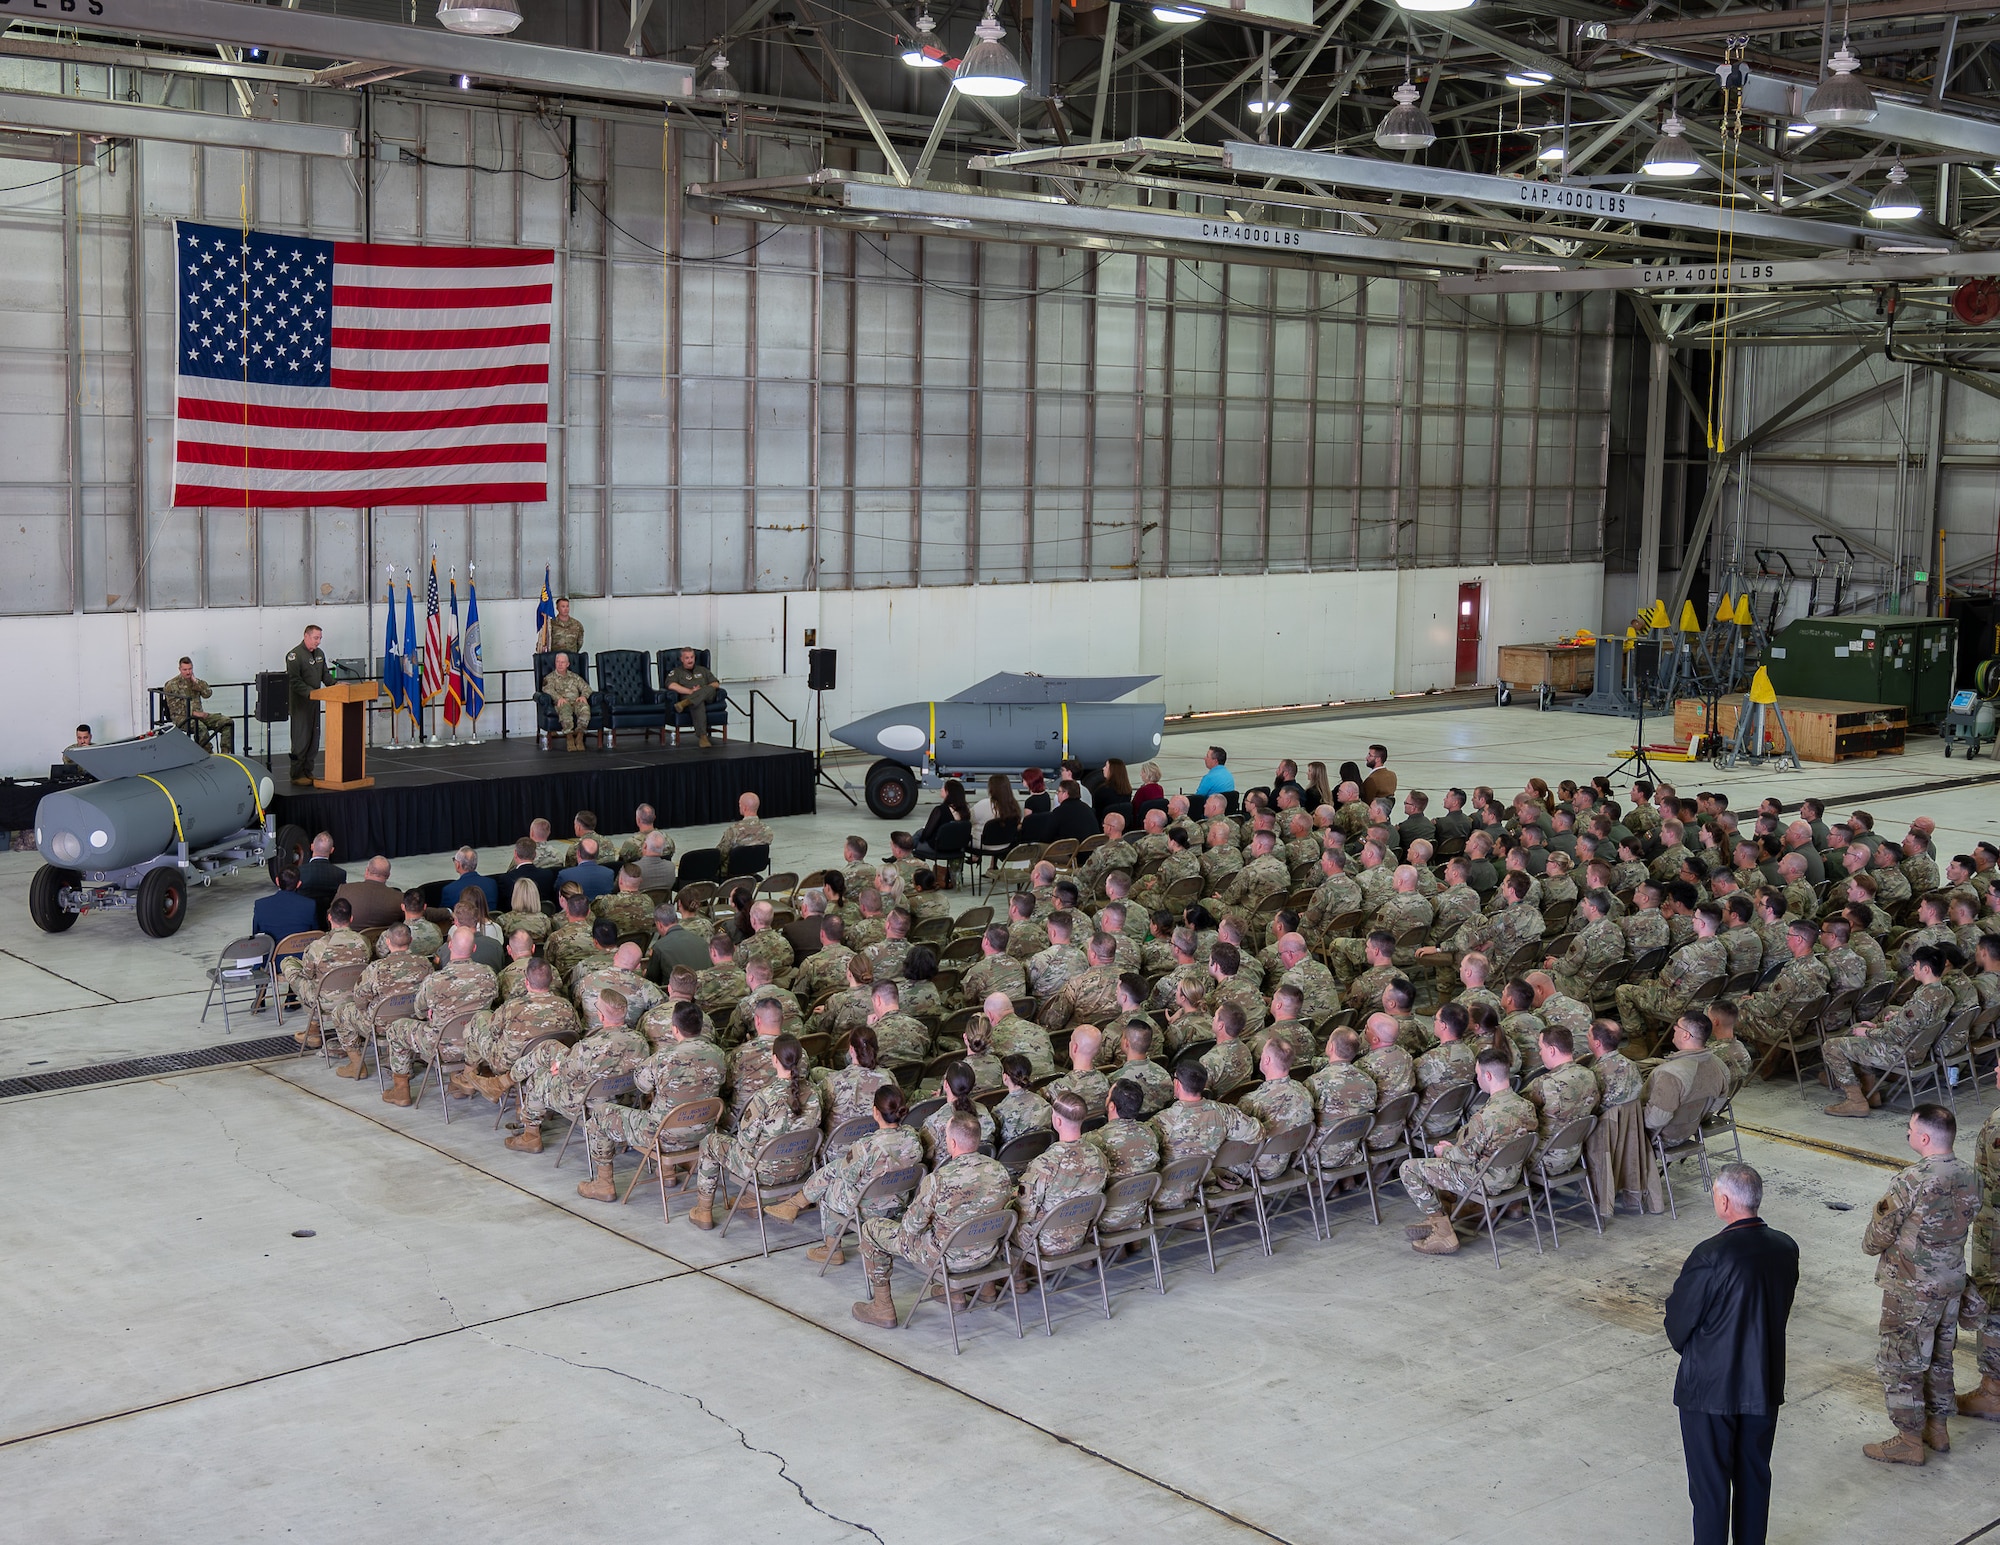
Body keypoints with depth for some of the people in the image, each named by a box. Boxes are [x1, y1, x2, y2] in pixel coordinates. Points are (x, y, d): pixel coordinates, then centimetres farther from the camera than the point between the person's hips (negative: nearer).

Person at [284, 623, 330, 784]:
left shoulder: (319, 654, 13)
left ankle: (307, 772, 19)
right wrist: (310, 692, -28)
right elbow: (294, 681, -18)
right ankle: (297, 775, -1)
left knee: (314, 738, 11)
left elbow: (325, 674, 16)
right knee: (301, 739, -7)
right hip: (300, 703, -8)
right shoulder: (295, 655, -13)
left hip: (314, 702, 8)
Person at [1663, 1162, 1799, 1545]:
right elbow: (1780, 1311, 6)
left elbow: (1678, 1323, -14)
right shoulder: (1786, 1248, -6)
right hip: (1764, 1384, 6)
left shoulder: (1710, 1255, -25)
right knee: (1755, 1477, 21)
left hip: (1710, 1387, -6)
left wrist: (1686, 1347, 7)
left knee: (1710, 1486, 8)